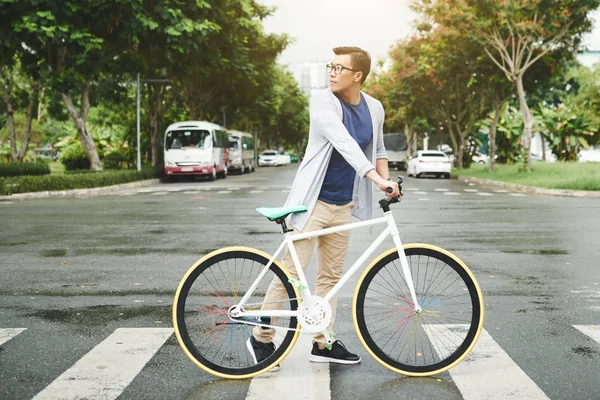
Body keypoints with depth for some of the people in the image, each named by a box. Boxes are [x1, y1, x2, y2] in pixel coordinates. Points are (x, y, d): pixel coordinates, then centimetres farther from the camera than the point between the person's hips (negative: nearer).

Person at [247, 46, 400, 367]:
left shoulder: (374, 109, 5)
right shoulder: (323, 101, -13)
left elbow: (377, 150, 21)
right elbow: (344, 144, -26)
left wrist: (387, 179, 3)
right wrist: (377, 179, -35)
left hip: (343, 205, 6)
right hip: (313, 201, -6)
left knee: (330, 276, 11)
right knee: (290, 273, -6)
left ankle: (323, 343, 21)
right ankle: (261, 337, 9)